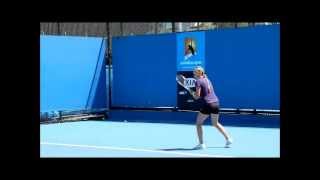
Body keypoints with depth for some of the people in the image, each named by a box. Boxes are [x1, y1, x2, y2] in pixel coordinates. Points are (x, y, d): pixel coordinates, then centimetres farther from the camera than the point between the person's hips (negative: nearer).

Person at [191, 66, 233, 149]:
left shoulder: (198, 81, -6)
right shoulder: (207, 80, 16)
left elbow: (197, 96, -12)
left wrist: (193, 94, 8)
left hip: (207, 105, -7)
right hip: (215, 103, 7)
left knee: (199, 124, 8)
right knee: (216, 123, 24)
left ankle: (201, 144, 1)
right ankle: (228, 138, 19)